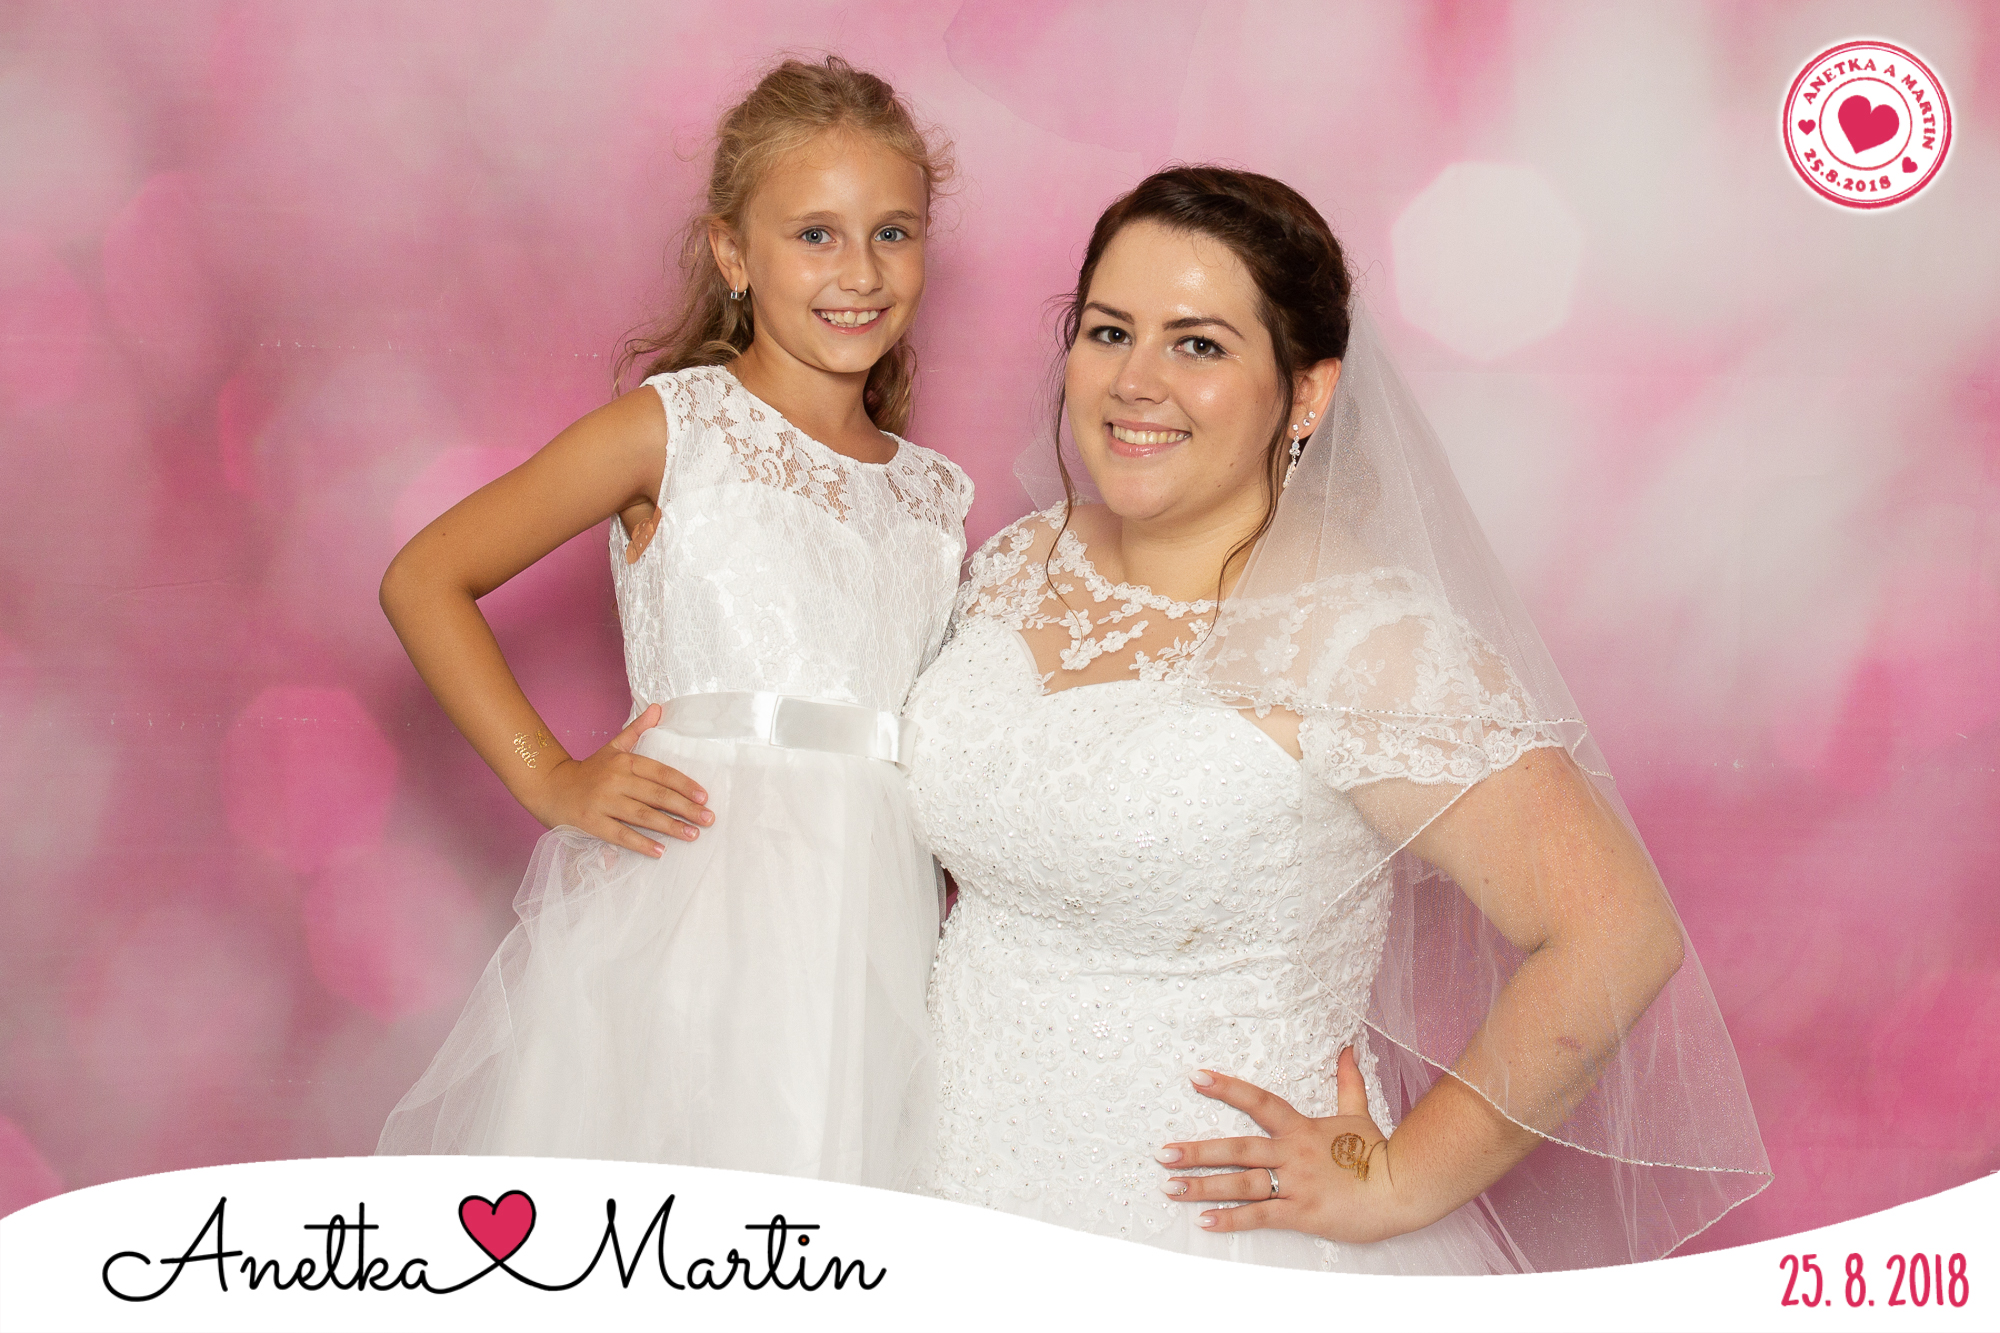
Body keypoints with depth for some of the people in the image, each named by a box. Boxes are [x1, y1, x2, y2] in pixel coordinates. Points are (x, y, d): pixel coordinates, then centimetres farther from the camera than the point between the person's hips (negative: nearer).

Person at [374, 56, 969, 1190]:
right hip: (679, 908, -4)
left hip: (872, 922, 4)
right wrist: (549, 779, -5)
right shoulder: (673, 426, 0)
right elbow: (423, 582, 1)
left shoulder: (935, 499, 13)